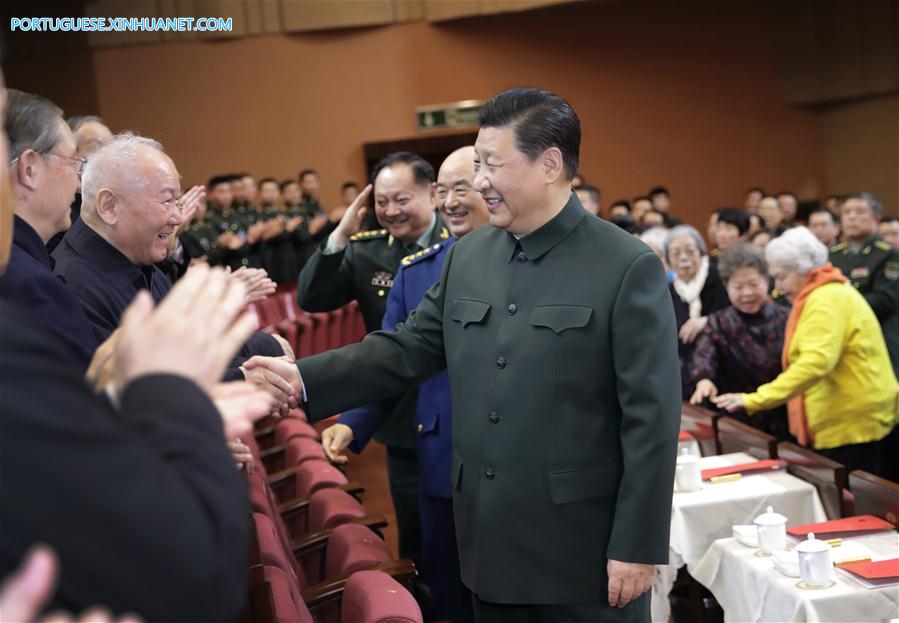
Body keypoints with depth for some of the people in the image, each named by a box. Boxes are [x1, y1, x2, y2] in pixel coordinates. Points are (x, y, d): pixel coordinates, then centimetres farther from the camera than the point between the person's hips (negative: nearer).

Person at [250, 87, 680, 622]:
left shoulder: (628, 267, -11)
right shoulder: (469, 256, 6)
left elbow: (651, 418, -12)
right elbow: (408, 350, 9)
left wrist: (638, 547, -13)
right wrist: (304, 381, -4)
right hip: (492, 547, 6)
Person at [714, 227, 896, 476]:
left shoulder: (826, 300, -16)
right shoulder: (829, 293, 16)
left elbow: (816, 362, -29)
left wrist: (753, 400, -32)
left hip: (852, 423, -10)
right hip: (849, 420, 10)